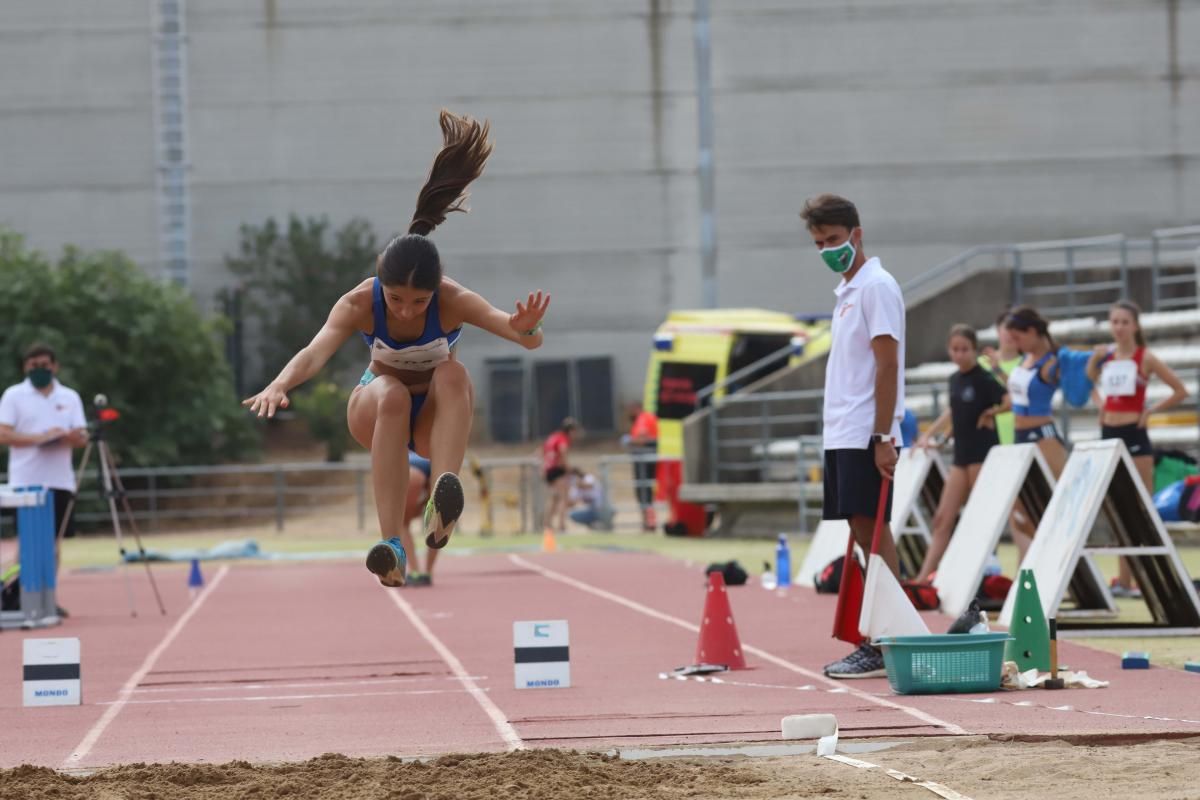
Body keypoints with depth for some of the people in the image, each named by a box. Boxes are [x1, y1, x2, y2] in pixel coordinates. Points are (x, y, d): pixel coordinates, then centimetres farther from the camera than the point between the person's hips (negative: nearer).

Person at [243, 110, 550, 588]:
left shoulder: (454, 302, -25)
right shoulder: (359, 303, -24)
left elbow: (531, 340, -37)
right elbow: (317, 350, -41)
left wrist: (525, 330, -61)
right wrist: (280, 384, -61)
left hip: (436, 421, 0)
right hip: (376, 412, 0)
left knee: (452, 373, -33)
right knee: (393, 394, -37)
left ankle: (441, 507, -51)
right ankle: (392, 546, -46)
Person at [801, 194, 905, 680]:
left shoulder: (875, 286, -8)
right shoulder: (846, 290, 19)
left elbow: (887, 364, -14)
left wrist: (882, 437, -18)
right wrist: (841, 430, 14)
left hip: (865, 437, -9)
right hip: (841, 435, 9)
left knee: (872, 530, -9)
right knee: (862, 532, 7)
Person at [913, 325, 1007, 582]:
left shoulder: (984, 380, -10)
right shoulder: (955, 380, 11)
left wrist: (991, 414, -10)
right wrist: (929, 434, 21)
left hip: (983, 454, -7)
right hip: (961, 455, 7)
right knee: (943, 518, 3)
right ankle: (923, 577, 1)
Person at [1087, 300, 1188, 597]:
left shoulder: (1145, 358, -3)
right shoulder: (1104, 356, 8)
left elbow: (1180, 391, -3)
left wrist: (1151, 410, -6)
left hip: (1134, 436, -5)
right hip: (1108, 435, 5)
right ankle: (1124, 579, 10)